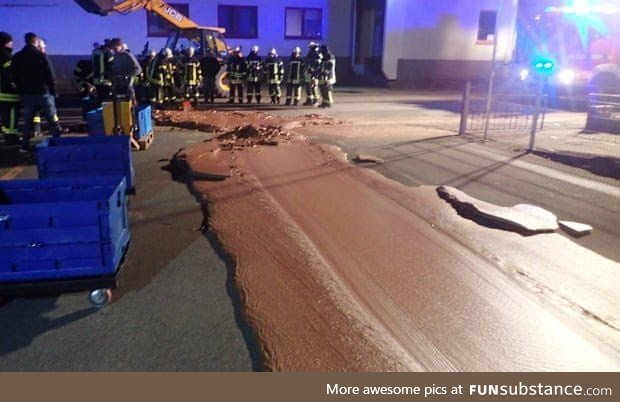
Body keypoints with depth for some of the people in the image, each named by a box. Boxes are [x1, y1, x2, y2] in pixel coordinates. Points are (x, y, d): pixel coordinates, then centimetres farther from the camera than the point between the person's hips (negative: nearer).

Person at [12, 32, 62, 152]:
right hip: (44, 92, -4)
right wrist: (53, 91, -3)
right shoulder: (41, 56, -8)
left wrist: (21, 91, 15)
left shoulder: (17, 57, 6)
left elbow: (16, 77, 9)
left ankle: (25, 145, 7)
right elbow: (50, 76, -9)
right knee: (52, 119, 2)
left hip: (27, 93, 4)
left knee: (27, 120, 9)